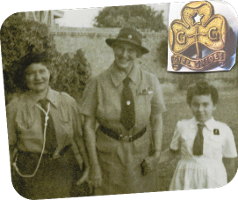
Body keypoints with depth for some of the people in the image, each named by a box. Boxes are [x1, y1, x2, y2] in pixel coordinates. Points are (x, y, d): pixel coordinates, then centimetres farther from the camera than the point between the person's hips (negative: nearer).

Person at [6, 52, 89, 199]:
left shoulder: (68, 102, -3)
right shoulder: (14, 108, -8)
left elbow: (79, 136, 2)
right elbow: (9, 146, -1)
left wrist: (86, 165, 1)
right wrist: (9, 178, 0)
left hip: (65, 169, 2)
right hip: (31, 173, -1)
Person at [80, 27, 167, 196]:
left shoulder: (151, 81, -5)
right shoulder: (97, 83, -10)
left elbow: (157, 120, 2)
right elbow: (89, 126, -7)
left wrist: (157, 154, -6)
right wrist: (94, 165, -6)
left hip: (141, 154, 2)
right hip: (108, 154, -1)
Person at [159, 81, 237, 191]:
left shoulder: (224, 130, -7)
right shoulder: (182, 126, -4)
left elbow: (229, 162, 3)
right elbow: (173, 151, 7)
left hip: (213, 180, 0)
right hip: (185, 179, 1)